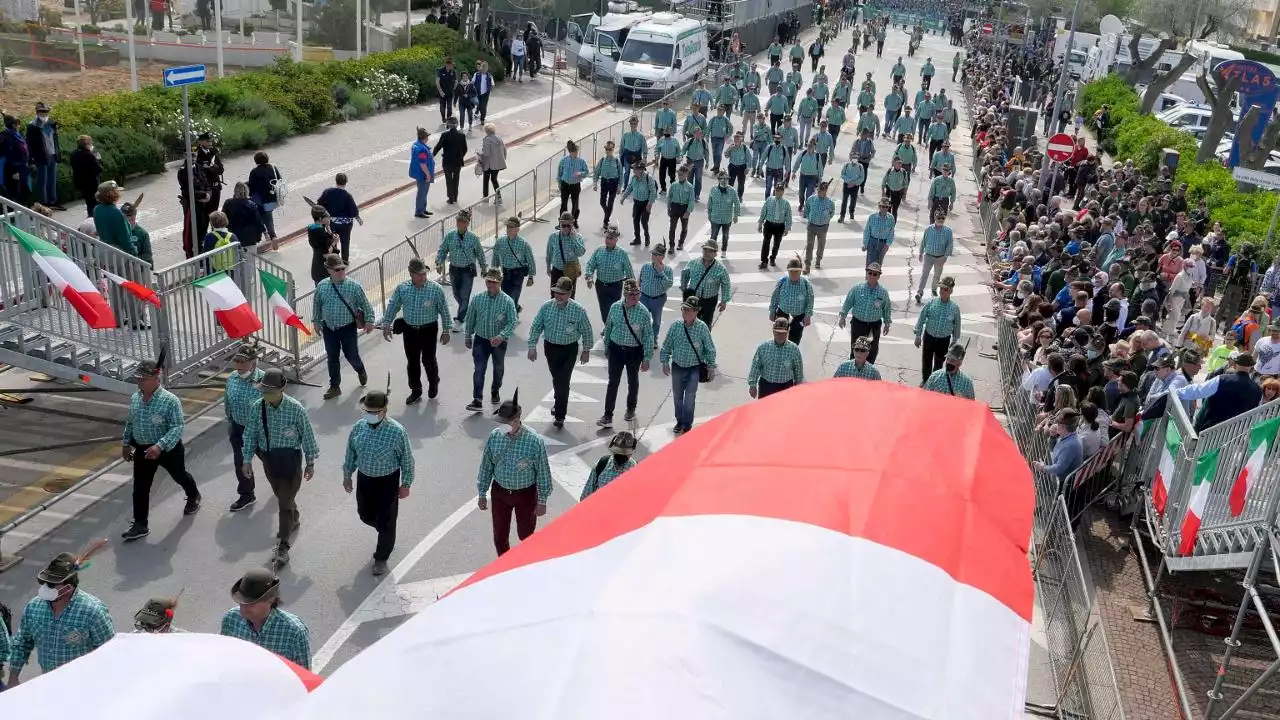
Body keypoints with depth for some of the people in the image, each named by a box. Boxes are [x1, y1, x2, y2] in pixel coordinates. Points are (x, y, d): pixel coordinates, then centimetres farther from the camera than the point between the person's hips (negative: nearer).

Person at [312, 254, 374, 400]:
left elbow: (365, 304, -5)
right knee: (332, 358, 12)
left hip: (348, 328, -2)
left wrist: (369, 320, -7)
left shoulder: (354, 286, -14)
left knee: (351, 355, 9)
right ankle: (334, 386, 28)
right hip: (329, 328, 2)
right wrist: (316, 321, 13)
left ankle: (360, 371, 45)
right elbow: (316, 304, 9)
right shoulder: (321, 286, -7)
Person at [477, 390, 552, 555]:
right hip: (499, 492, 3)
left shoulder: (535, 441, -23)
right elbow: (486, 466, -1)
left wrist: (542, 501, -6)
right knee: (500, 536, 15)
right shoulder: (494, 436, -14)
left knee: (525, 535, 16)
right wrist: (482, 494, 5)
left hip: (526, 494, -3)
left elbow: (543, 472, -12)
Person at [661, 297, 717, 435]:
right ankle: (679, 421, 35)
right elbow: (667, 345, 3)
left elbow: (710, 349, -4)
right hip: (677, 367, 3)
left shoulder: (702, 328, -15)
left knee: (689, 398, -1)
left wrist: (711, 367, -1)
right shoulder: (676, 326, -10)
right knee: (677, 397, 15)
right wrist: (665, 362, 5)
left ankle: (687, 424, 18)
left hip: (694, 369, -3)